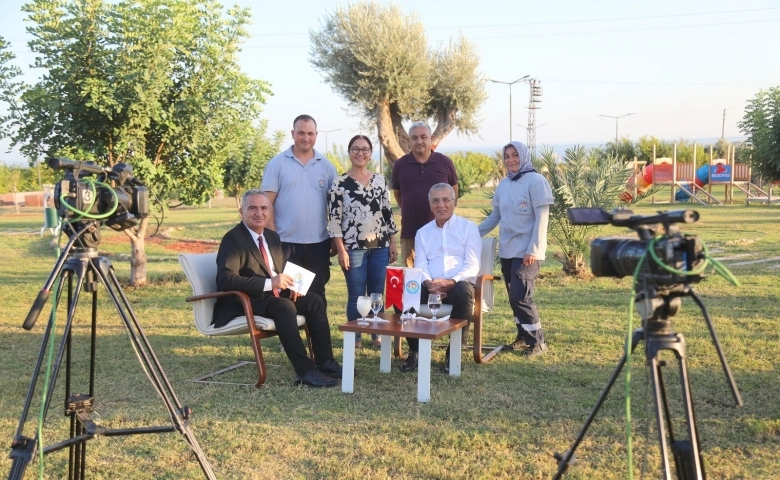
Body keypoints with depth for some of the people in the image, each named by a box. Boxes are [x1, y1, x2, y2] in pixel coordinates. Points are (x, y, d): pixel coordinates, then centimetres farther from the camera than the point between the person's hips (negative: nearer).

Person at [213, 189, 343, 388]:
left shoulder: (272, 236, 13)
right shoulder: (233, 239, -13)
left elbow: (283, 269, 23)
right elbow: (226, 279, -26)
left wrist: (290, 285, -2)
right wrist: (269, 283, -31)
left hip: (274, 296, 8)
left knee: (315, 301, -6)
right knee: (284, 307, -32)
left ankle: (325, 362, -4)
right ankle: (305, 371, -31)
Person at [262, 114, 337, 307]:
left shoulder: (327, 166, 7)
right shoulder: (277, 163, -1)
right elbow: (267, 202, -3)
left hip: (319, 243, 3)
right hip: (286, 242, -2)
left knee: (317, 295, 11)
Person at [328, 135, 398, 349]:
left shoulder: (380, 181, 9)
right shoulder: (339, 184, -4)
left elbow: (388, 213, 12)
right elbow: (334, 219, -7)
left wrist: (393, 243, 8)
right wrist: (341, 250, -11)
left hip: (380, 246, 4)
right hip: (353, 248, -3)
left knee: (378, 293, 10)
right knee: (356, 295, 3)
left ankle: (377, 335, 22)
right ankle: (354, 337, 15)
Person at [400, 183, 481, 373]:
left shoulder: (468, 227, 8)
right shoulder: (422, 232, 19)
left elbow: (472, 266, -2)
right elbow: (420, 265, 7)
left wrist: (450, 282, -21)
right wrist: (428, 283, -17)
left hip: (458, 285, -2)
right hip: (430, 286, 2)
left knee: (463, 292, -38)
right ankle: (414, 350, -12)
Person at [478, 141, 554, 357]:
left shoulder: (535, 181, -8)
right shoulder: (503, 184, 11)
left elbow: (542, 218, -12)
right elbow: (495, 216, 18)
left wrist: (533, 250, -18)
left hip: (526, 252, -7)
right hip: (507, 250, 7)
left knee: (521, 296, -10)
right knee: (513, 297, 10)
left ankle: (537, 341, 2)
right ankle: (523, 337, 22)